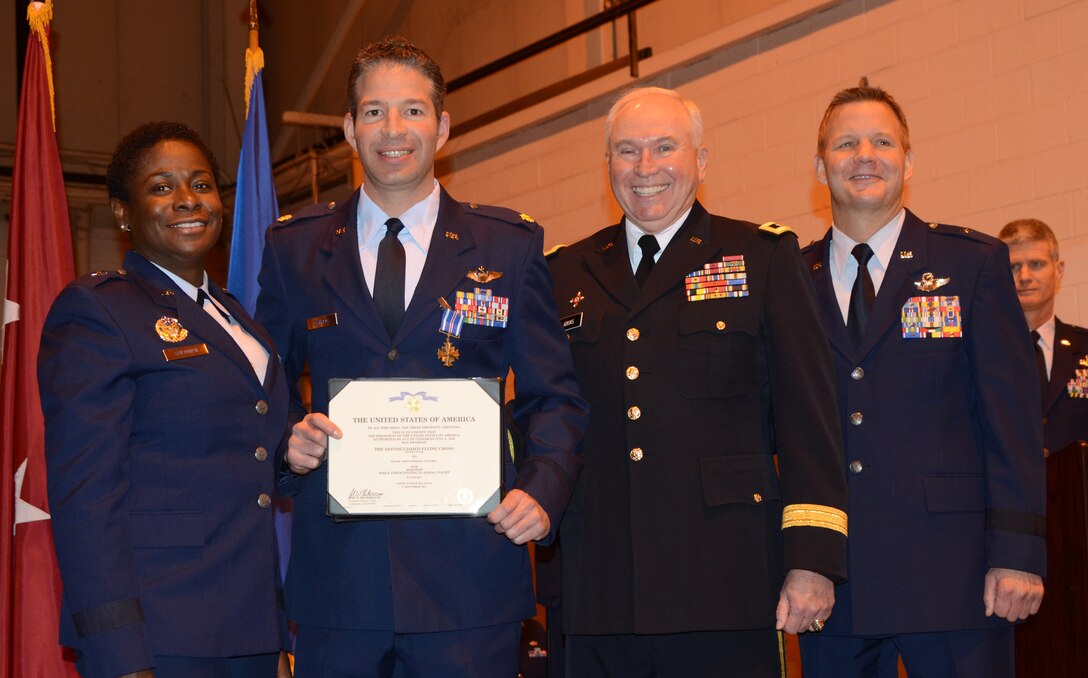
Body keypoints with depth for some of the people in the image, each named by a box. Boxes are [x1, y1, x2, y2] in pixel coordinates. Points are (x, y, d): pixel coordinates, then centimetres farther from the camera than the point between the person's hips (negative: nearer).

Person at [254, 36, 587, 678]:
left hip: (467, 573, -1)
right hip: (335, 570, 1)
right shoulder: (294, 249, 10)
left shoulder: (511, 245, 7)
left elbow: (554, 399, 6)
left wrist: (542, 491, -10)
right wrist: (289, 446, -7)